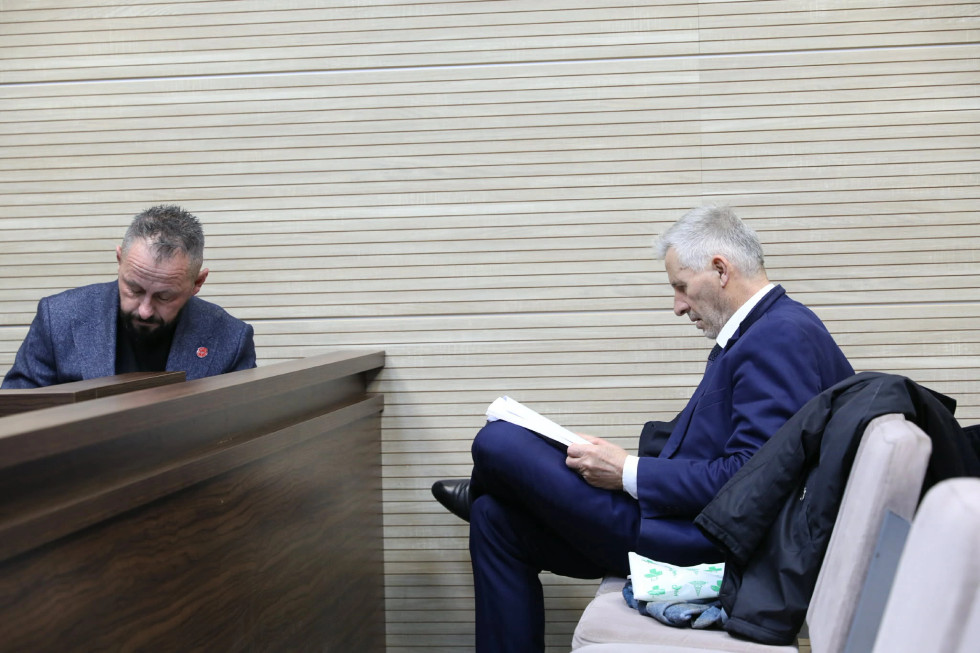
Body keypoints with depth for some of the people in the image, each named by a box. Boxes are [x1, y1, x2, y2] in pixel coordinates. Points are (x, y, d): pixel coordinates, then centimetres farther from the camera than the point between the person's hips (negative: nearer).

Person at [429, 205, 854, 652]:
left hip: (705, 546, -10)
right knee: (496, 518, 9)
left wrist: (628, 473, -19)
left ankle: (479, 492, 30)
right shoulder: (766, 330, 13)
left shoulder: (782, 337, -20)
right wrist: (623, 455, 6)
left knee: (498, 442, -8)